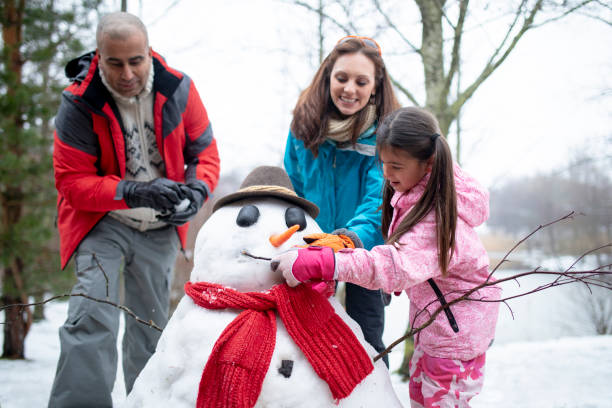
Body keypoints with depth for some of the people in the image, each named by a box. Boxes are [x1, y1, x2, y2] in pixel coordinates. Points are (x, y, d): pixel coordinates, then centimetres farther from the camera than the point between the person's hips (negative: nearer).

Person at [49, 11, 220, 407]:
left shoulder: (178, 89, -11)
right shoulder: (79, 104, -18)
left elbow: (205, 152, 1)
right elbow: (71, 181, -17)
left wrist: (196, 191, -20)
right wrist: (133, 192, -30)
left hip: (161, 228, 3)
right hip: (102, 222, -3)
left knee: (152, 326, 14)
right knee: (92, 318, -20)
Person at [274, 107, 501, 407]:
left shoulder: (436, 219, -34)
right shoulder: (414, 191, -4)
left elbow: (393, 266, -48)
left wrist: (315, 264, -52)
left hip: (455, 326, -9)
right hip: (430, 315, 9)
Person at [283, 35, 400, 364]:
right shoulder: (305, 122, -5)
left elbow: (380, 199, -28)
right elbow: (291, 188, 5)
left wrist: (357, 235, -46)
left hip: (366, 252, -3)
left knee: (365, 340, 3)